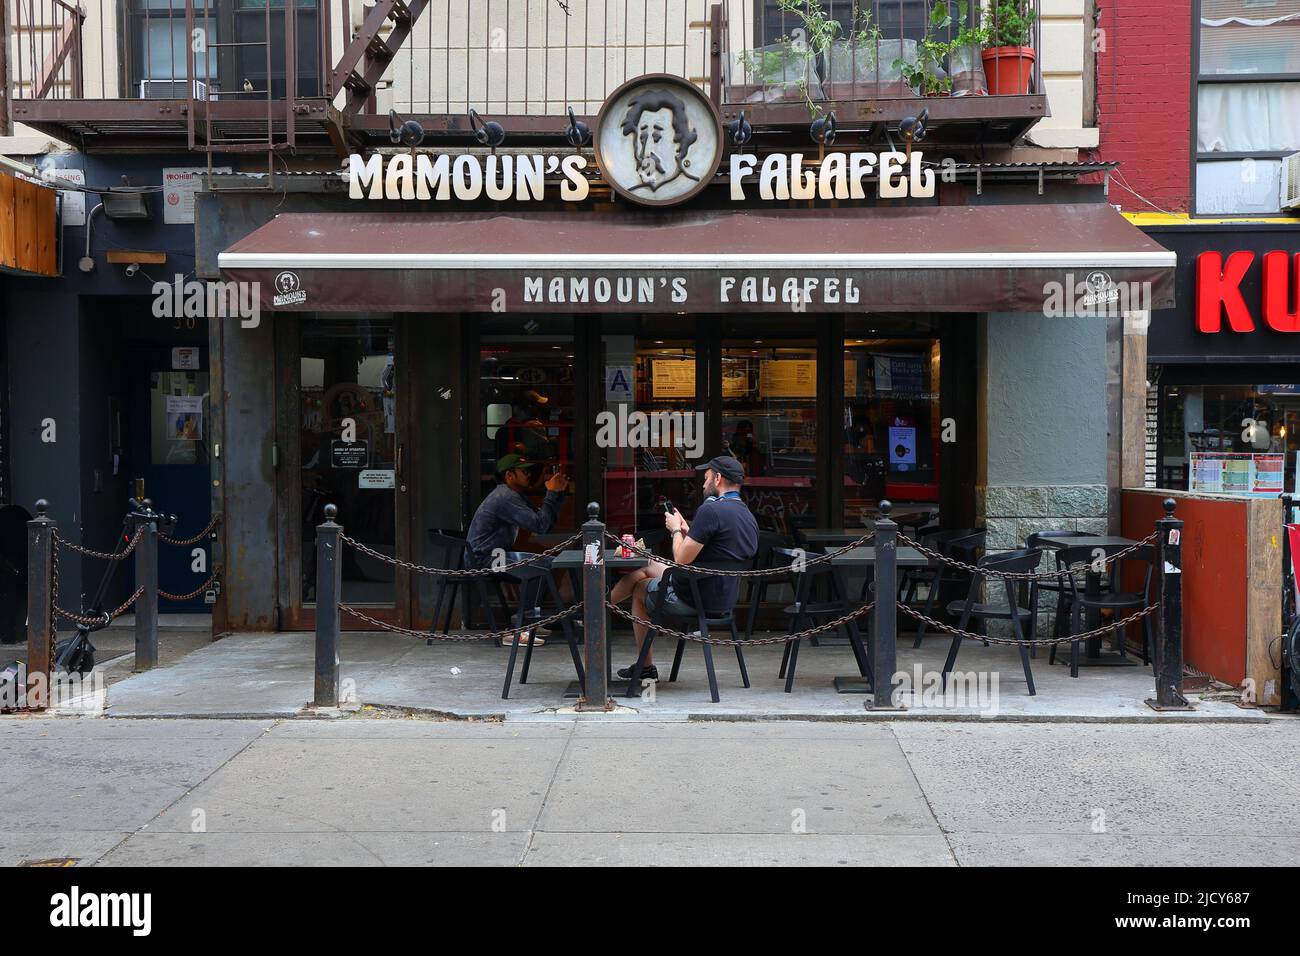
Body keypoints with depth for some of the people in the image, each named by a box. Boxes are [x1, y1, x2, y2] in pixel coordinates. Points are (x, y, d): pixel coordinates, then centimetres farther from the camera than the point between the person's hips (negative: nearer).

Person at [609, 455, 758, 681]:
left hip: (696, 599, -9)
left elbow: (681, 559, -22)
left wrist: (676, 529, -3)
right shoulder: (748, 516, 6)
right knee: (645, 568, 26)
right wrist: (685, 528, 14)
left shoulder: (710, 510, -23)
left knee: (639, 589, 21)